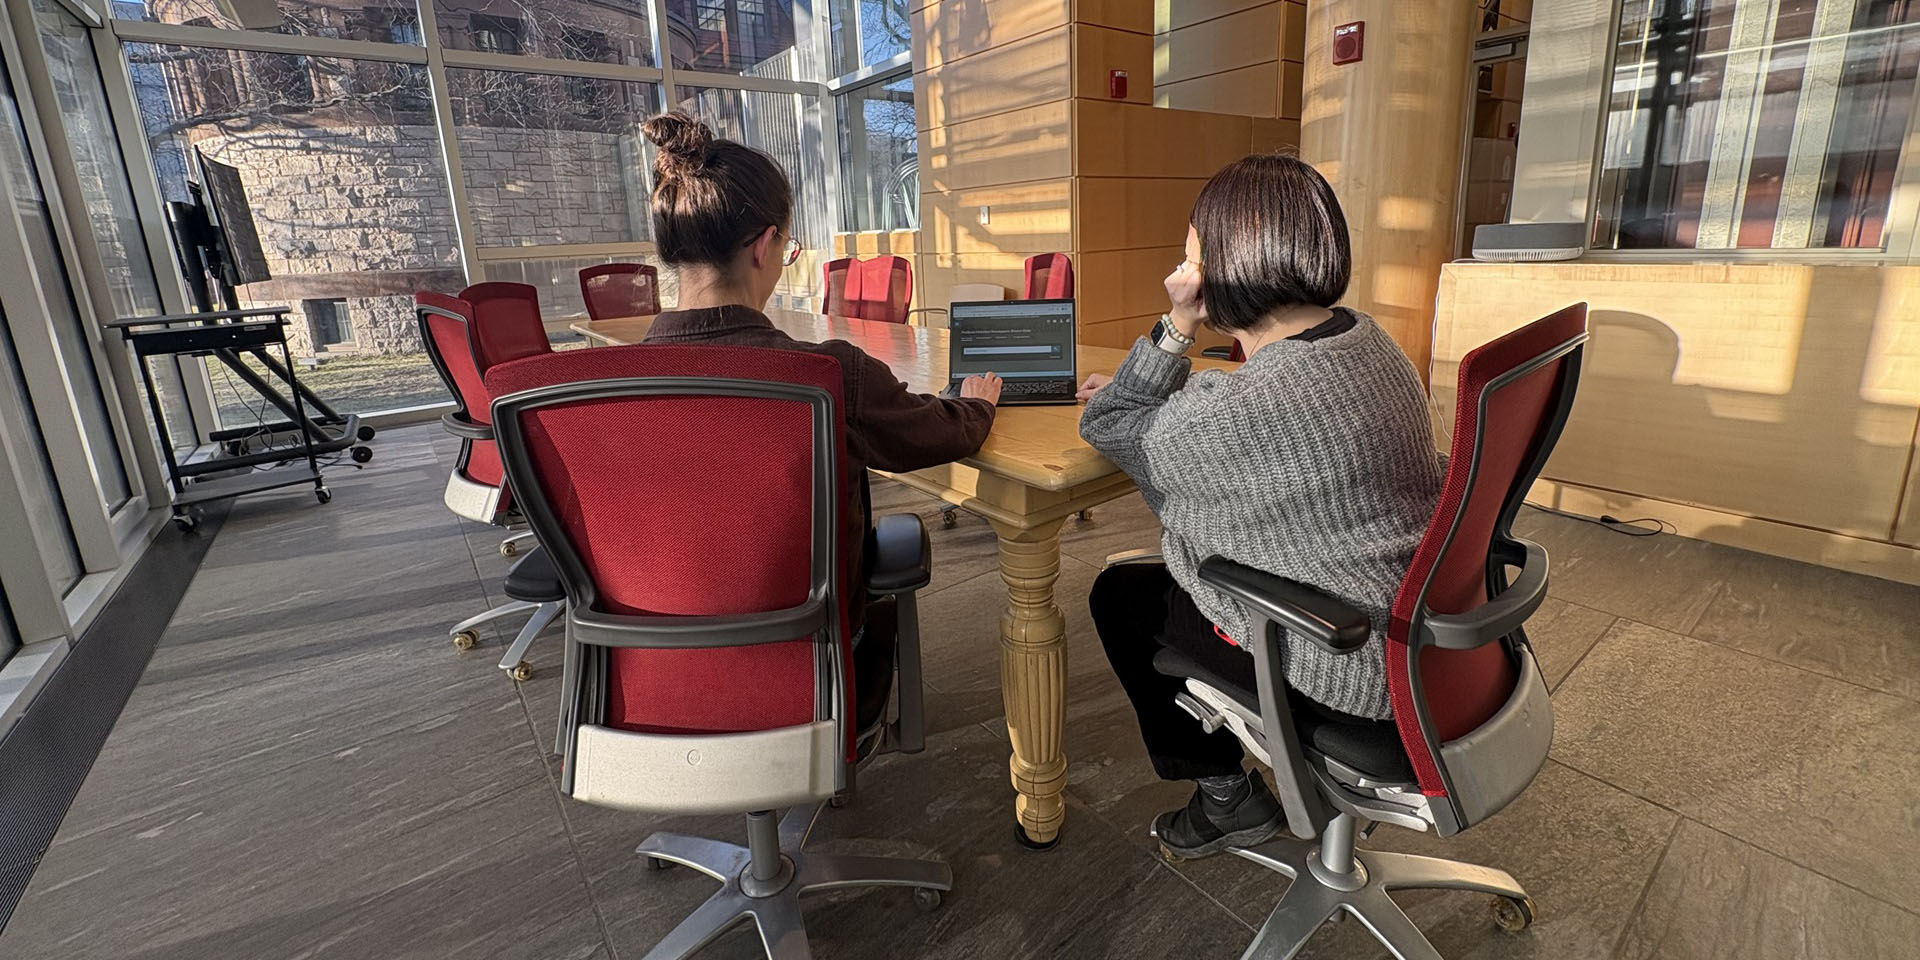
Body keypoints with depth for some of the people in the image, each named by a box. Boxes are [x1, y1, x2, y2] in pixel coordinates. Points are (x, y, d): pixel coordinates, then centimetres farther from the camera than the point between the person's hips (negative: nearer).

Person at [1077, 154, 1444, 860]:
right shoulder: (1365, 339, -1)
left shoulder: (1242, 405, -31)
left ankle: (1227, 795, 23)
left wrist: (1178, 326, -16)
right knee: (1163, 572, 21)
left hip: (1346, 675, -9)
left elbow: (1105, 427, -13)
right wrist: (1153, 382, 12)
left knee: (1120, 593, 7)